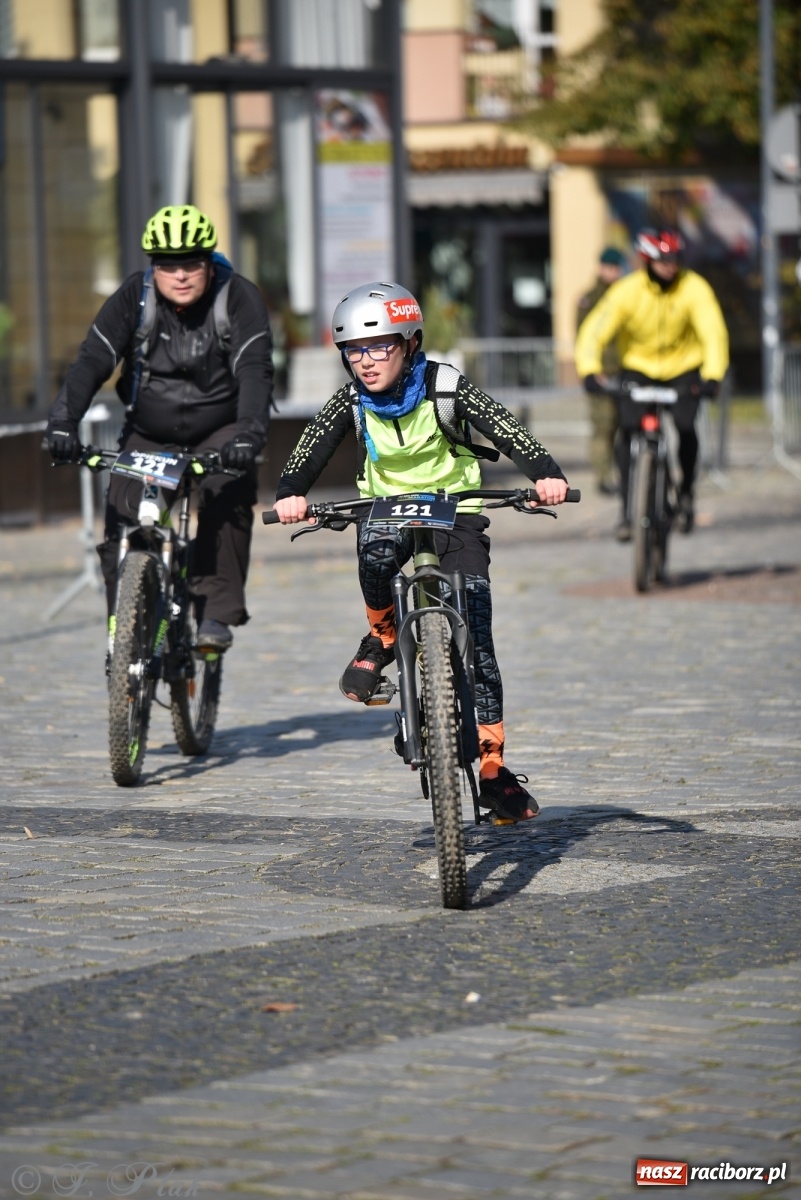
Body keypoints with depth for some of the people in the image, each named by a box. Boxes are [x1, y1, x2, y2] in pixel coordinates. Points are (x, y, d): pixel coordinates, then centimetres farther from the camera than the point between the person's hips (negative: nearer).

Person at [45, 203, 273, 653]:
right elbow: (93, 360, -20)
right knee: (122, 530, -13)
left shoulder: (239, 299, -17)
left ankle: (217, 613, -21)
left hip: (219, 434, -2)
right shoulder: (134, 298, -12)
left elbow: (254, 370, -28)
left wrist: (249, 433, -45)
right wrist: (63, 421, -36)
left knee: (228, 499, -29)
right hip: (148, 435, 2)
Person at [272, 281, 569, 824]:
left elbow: (505, 428, -25)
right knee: (375, 550, -38)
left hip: (455, 513, -1)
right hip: (389, 508, 1)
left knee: (476, 638, -12)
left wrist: (545, 473, -43)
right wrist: (291, 493, -38)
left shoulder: (445, 388, -15)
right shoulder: (352, 401, -6)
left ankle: (492, 766, -7)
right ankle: (382, 638, -9)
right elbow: (312, 447, -17)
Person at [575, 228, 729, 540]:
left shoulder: (694, 288, -20)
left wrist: (713, 376, -43)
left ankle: (686, 493, 7)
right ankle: (627, 510, -7)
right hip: (638, 365, 0)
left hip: (683, 366, 0)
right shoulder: (627, 291, -20)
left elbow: (713, 332, -27)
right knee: (628, 428, -20)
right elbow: (594, 331, -26)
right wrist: (589, 371, -43)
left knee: (686, 426, -22)